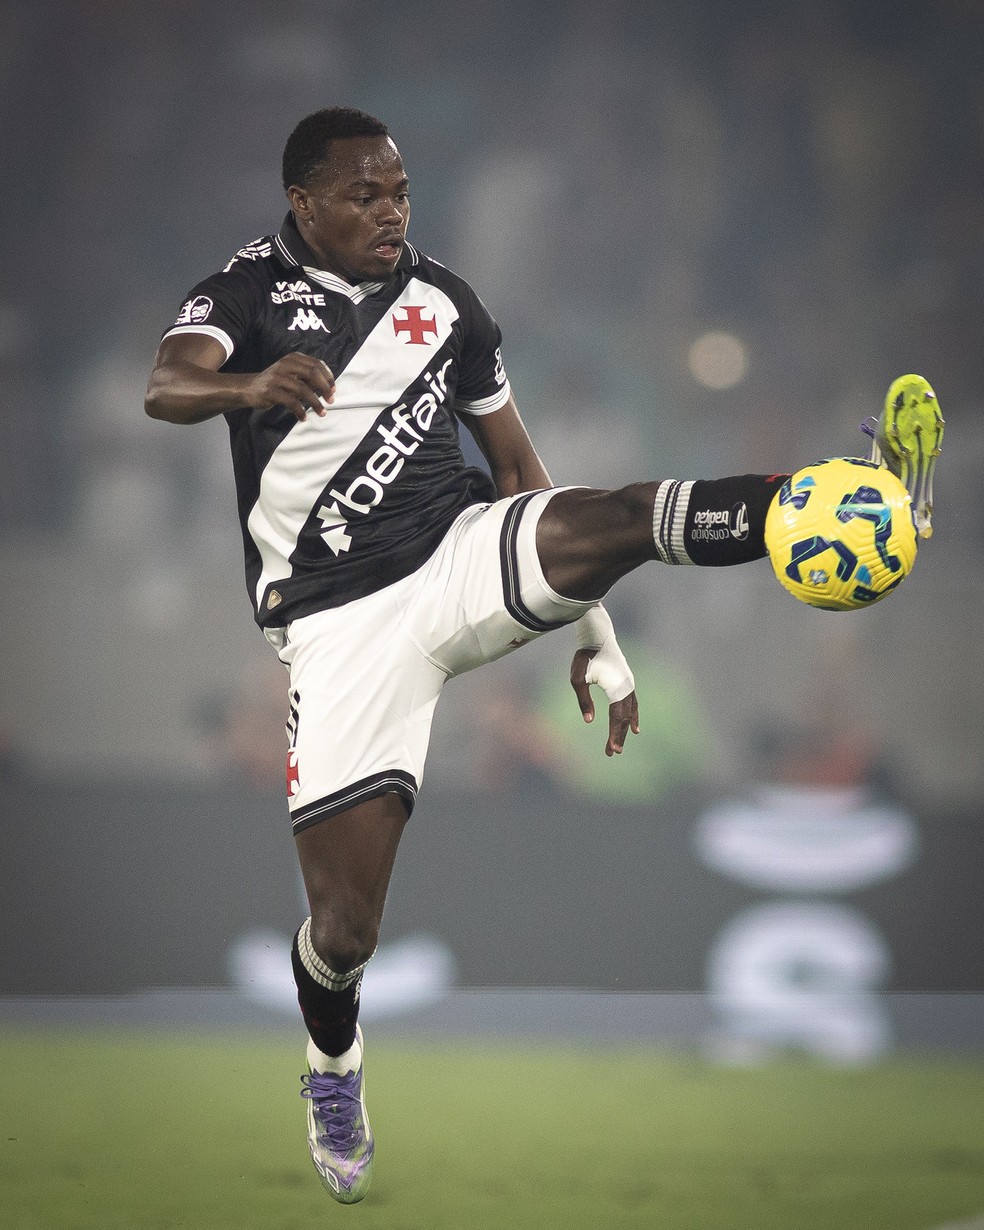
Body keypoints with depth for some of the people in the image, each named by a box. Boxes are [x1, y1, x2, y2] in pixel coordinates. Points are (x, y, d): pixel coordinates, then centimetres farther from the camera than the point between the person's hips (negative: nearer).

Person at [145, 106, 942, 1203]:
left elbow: (519, 469, 18)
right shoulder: (249, 290, -1)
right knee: (345, 925, -5)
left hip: (466, 555, 3)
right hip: (342, 620, -3)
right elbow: (166, 387, -22)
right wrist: (249, 386, -46)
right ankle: (332, 1071, 27)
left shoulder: (441, 298, 12)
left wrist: (594, 631, 15)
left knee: (614, 520, -29)